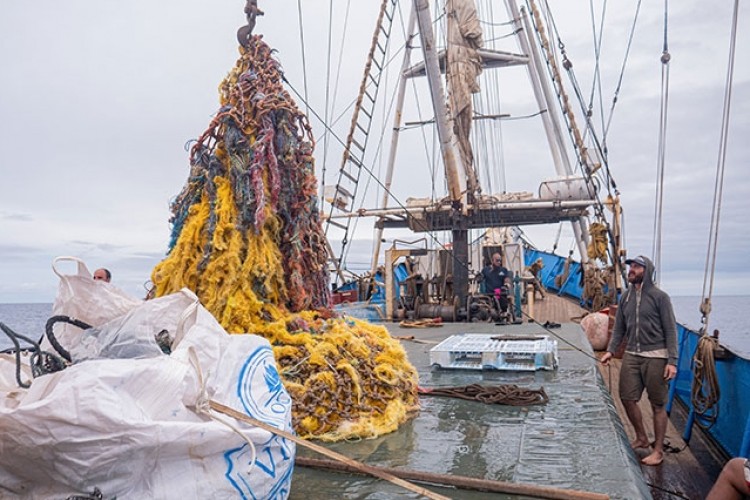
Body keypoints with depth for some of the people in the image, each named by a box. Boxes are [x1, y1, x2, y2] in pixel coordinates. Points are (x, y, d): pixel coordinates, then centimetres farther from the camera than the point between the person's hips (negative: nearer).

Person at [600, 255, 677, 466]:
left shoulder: (659, 297, -6)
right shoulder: (626, 297, 9)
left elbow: (671, 331, -7)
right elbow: (619, 328, 13)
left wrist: (672, 361, -12)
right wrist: (610, 350, 2)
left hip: (655, 357, -5)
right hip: (631, 355, 5)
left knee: (658, 405, 4)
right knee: (627, 398, 8)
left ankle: (658, 450, 18)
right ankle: (641, 438, 30)